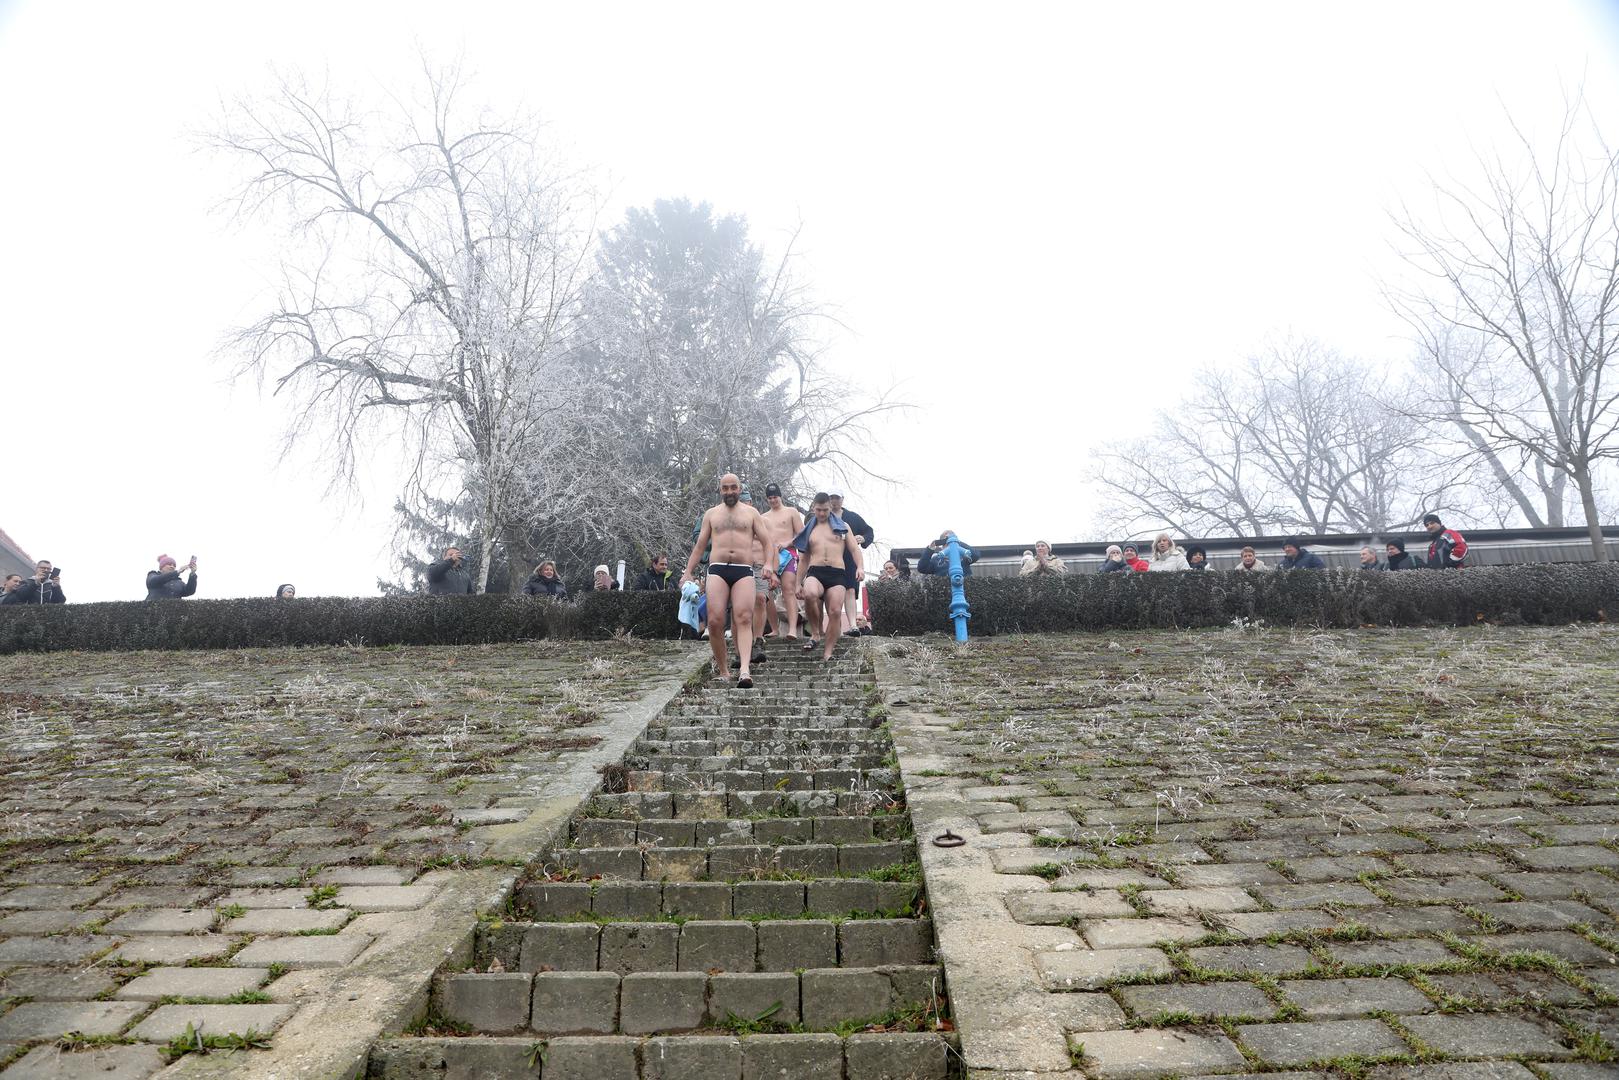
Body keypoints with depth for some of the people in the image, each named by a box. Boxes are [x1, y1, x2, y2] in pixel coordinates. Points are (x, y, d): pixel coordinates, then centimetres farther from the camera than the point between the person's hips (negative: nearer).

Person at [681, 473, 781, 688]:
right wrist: (688, 572, 13)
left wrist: (769, 564, -8)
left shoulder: (751, 513, 16)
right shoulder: (711, 513, 20)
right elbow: (700, 546, 22)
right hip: (717, 569, 1)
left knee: (744, 619, -17)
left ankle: (744, 670, -28)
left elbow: (768, 542, 11)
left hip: (744, 570, -1)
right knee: (715, 621, -14)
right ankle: (722, 668, 1)